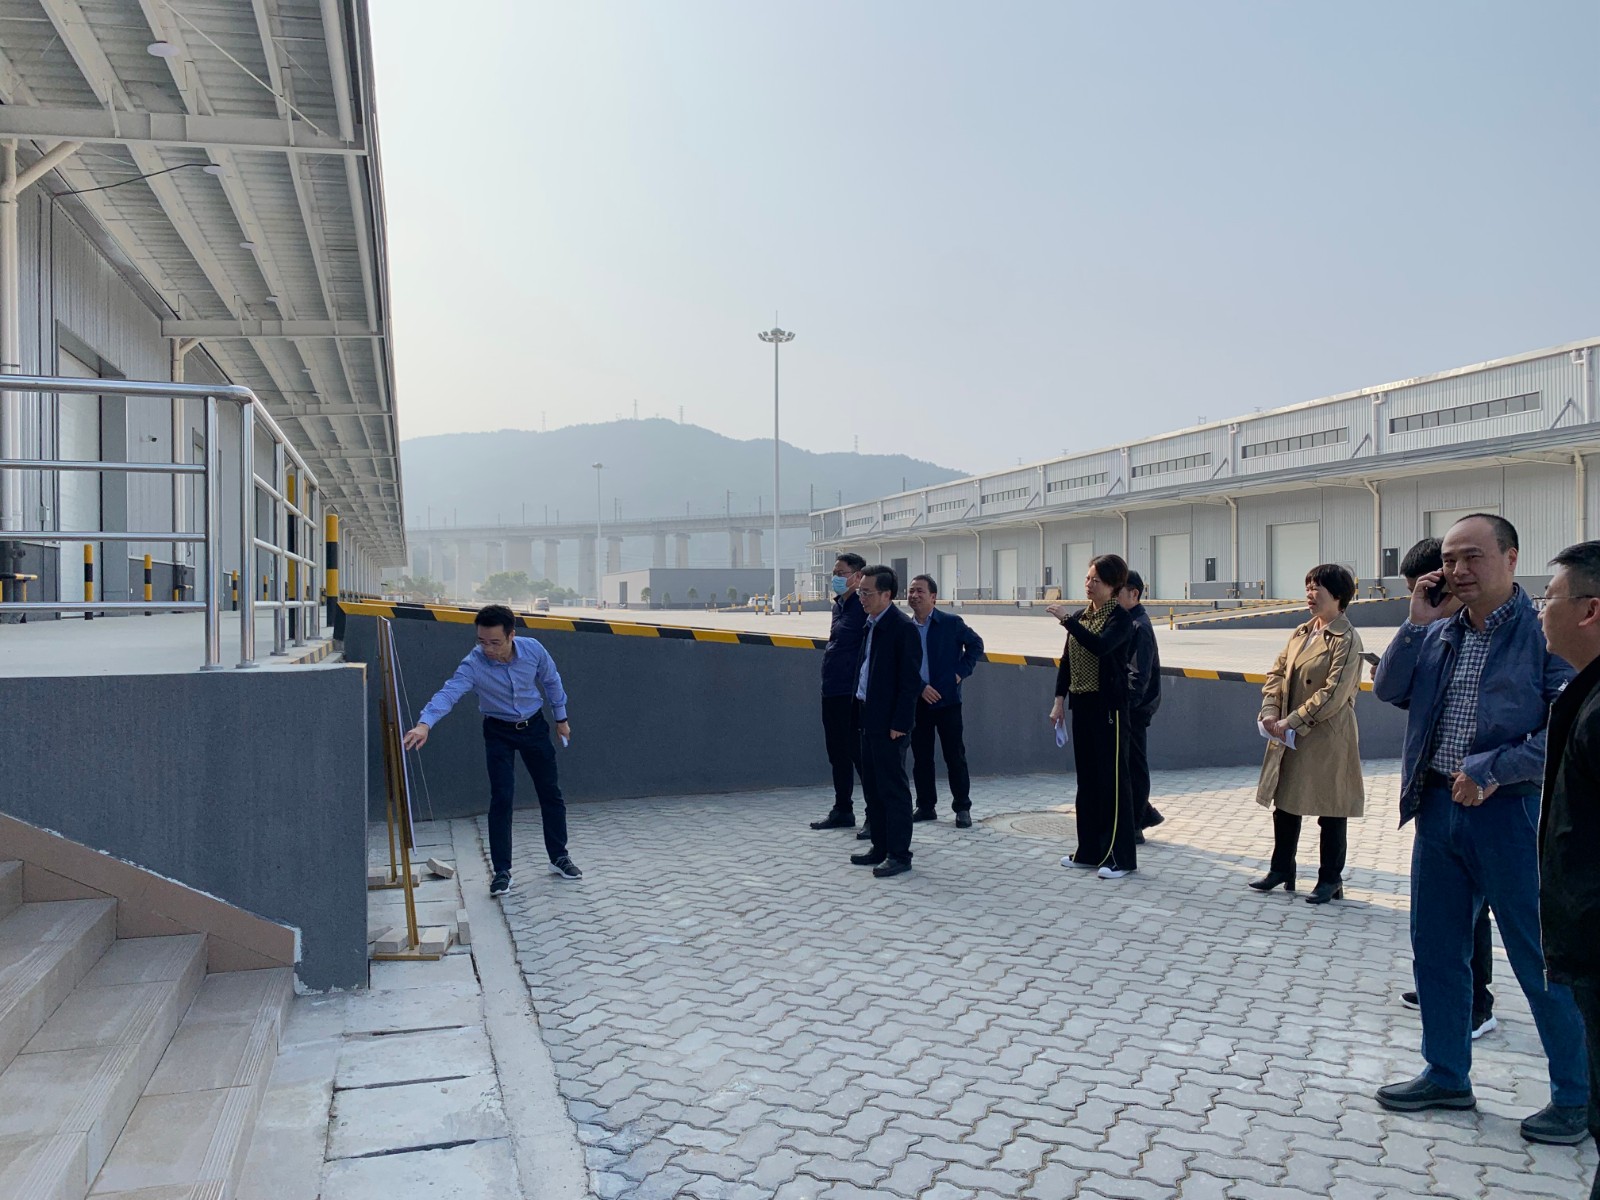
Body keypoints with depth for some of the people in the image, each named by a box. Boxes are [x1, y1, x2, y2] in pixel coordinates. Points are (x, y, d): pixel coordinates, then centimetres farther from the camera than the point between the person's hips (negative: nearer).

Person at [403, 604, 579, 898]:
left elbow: (551, 681, -1)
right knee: (501, 798, -10)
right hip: (499, 732, -2)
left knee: (551, 793, 8)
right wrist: (424, 723, -61)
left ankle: (559, 857, 24)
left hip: (534, 725, 2)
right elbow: (449, 692, -44)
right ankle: (501, 871, 1)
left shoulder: (534, 650, -20)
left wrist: (561, 717, 8)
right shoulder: (473, 664, -28)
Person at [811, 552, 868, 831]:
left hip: (851, 695, -9)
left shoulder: (863, 608, -14)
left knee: (859, 754, -3)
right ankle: (842, 811, 26)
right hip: (831, 692, 9)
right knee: (837, 755, 15)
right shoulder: (839, 605, 14)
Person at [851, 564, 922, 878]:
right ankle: (880, 848, 25)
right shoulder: (871, 624, 12)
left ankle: (899, 854, 8)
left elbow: (910, 680, -16)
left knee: (894, 789, -1)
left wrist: (899, 723, -18)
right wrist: (861, 708, 10)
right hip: (869, 718, 9)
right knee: (872, 788, 15)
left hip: (889, 722, -9)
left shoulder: (903, 627, -14)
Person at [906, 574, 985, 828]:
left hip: (946, 699, -3)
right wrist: (921, 687, -8)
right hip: (916, 701, 3)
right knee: (921, 757, 8)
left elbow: (976, 645, 7)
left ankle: (962, 808, 10)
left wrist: (961, 672, -2)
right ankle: (926, 806, 20)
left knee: (955, 756, 1)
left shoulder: (951, 623, -3)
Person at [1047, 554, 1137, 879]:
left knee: (1113, 778, -2)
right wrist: (1059, 700, 9)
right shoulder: (1080, 617, 11)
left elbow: (1100, 646, -28)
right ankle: (1089, 850, 22)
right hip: (1081, 704, 7)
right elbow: (1066, 661, 14)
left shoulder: (1120, 618, -9)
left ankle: (1120, 857, 5)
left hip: (1108, 705, -7)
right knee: (1087, 778, 12)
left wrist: (1066, 620, -27)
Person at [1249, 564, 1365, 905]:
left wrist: (1292, 722, -19)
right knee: (1285, 803, 15)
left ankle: (1331, 879, 19)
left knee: (1330, 811, 6)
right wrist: (1270, 712, -7)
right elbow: (1277, 673, 9)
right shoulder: (1300, 633, 10)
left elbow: (1333, 694, -19)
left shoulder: (1347, 640, -13)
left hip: (1328, 739, -7)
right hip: (1289, 736, 8)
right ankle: (1282, 869, 29)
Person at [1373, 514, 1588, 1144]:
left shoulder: (1543, 632, -10)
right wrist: (1417, 623, -6)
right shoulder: (1437, 634, 7)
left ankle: (1575, 1096, 23)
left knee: (1542, 960, 5)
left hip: (1512, 812, -6)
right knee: (1435, 948, 15)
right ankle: (1446, 1075, 31)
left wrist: (1491, 770, -20)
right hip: (1438, 807, 6)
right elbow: (1389, 689, 0)